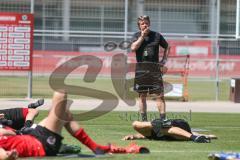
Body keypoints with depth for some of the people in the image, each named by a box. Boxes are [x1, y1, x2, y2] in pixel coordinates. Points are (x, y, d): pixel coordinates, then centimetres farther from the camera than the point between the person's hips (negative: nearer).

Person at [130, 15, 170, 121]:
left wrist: (164, 60, 8)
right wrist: (142, 36, -9)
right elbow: (133, 48, -10)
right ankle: (144, 119, 12)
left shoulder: (156, 35, 8)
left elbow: (167, 47, 20)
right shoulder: (137, 36, 7)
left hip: (155, 68, 0)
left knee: (160, 95, -7)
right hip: (141, 69, 0)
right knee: (142, 96, 5)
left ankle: (163, 119, -6)